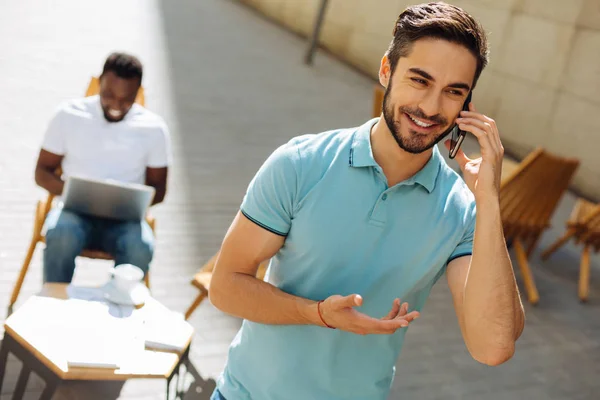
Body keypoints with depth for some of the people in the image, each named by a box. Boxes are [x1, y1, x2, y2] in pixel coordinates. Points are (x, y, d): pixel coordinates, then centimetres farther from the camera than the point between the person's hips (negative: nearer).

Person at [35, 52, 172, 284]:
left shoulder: (153, 128, 2)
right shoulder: (69, 115, 1)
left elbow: (158, 189, 10)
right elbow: (42, 172, 7)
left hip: (124, 218, 0)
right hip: (75, 211, 0)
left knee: (141, 247, -34)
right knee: (60, 234, -35)